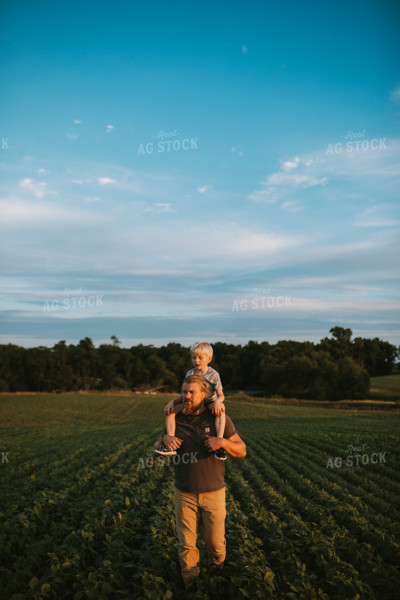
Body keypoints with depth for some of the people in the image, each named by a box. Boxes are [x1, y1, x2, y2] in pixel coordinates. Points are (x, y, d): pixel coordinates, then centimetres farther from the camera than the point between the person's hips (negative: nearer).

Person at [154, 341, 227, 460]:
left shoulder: (213, 374, -7)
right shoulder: (189, 374, 5)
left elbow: (221, 395, -11)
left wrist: (217, 401, -35)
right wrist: (172, 401, -6)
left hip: (209, 402, -5)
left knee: (220, 409, -40)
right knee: (170, 410, -14)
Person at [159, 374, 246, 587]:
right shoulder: (176, 419, -1)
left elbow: (241, 451, -4)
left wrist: (222, 442, -24)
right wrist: (165, 438, -7)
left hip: (213, 492, -1)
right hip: (185, 494, 1)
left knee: (215, 541, 10)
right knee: (186, 545, 6)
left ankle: (217, 568, 43)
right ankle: (190, 583, 30)